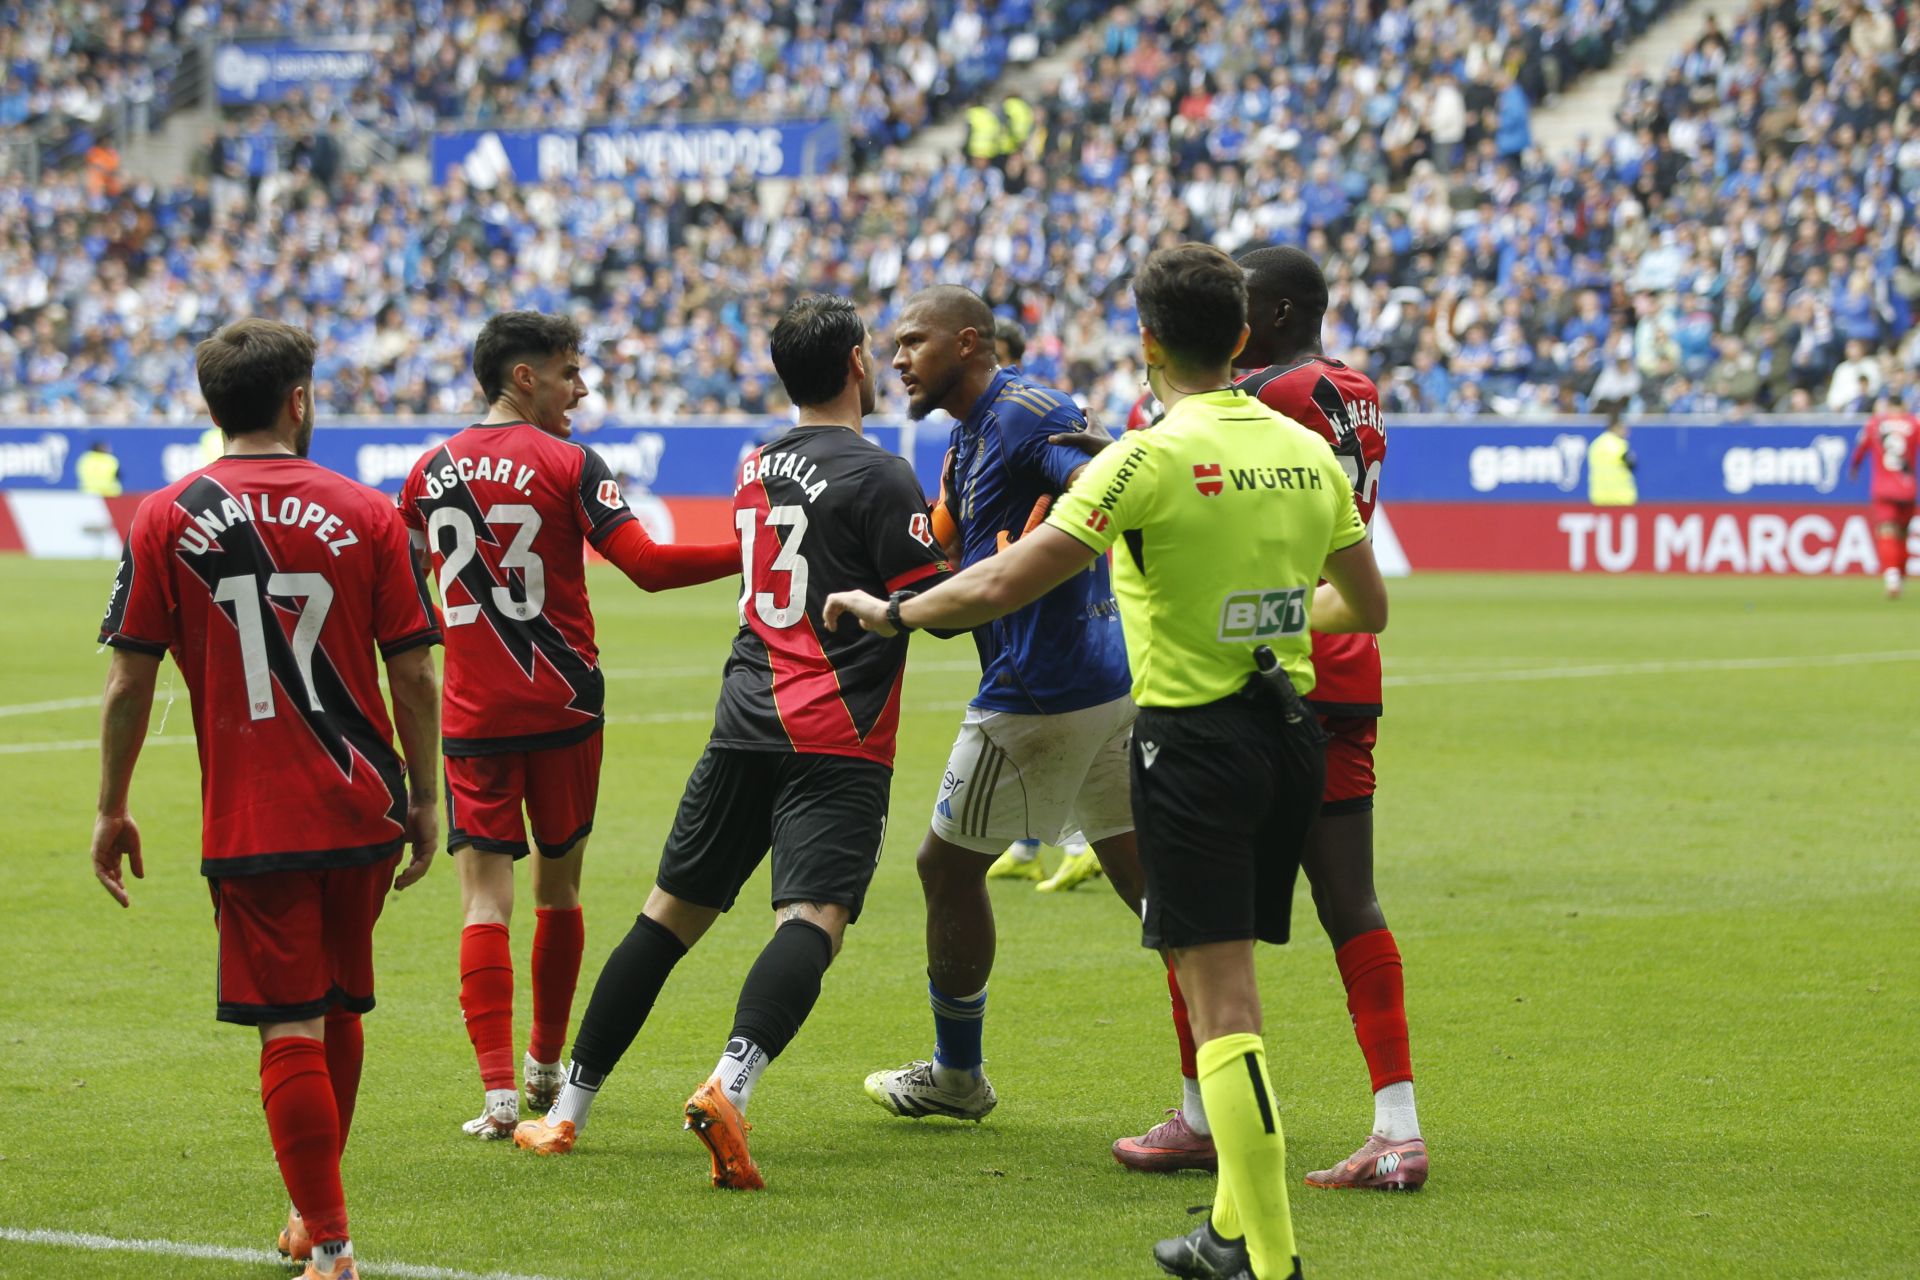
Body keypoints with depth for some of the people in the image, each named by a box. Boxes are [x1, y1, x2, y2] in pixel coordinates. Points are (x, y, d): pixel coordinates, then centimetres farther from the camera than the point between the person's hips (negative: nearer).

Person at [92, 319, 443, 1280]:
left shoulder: (165, 521, -3)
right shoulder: (364, 514, 0)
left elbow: (129, 681, -4)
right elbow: (414, 675, 0)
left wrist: (112, 810, 5)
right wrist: (425, 801, 10)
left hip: (249, 824, -2)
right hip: (362, 806, 2)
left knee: (290, 1029, -1)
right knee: (339, 1012, 19)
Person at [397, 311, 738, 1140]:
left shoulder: (431, 472, 5)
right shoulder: (568, 465, -7)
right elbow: (647, 565, -16)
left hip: (472, 718, 2)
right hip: (563, 709, -2)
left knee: (485, 894, -2)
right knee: (558, 889, 15)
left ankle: (499, 1088, -15)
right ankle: (547, 1068, 27)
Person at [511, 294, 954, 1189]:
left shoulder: (757, 467, 15)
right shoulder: (877, 476, -8)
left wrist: (933, 523, 22)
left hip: (745, 724, 6)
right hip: (835, 743, -6)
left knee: (671, 913, 13)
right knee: (812, 919, -15)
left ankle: (567, 1110, 16)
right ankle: (730, 1085, -38)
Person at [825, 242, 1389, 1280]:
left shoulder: (1151, 459, -14)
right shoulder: (1307, 453, 6)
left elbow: (1004, 585, -15)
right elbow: (1365, 606, 18)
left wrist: (889, 612, 1)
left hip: (1192, 743, -7)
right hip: (1290, 736, 7)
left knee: (1223, 1008, -7)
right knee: (1230, 991, 19)